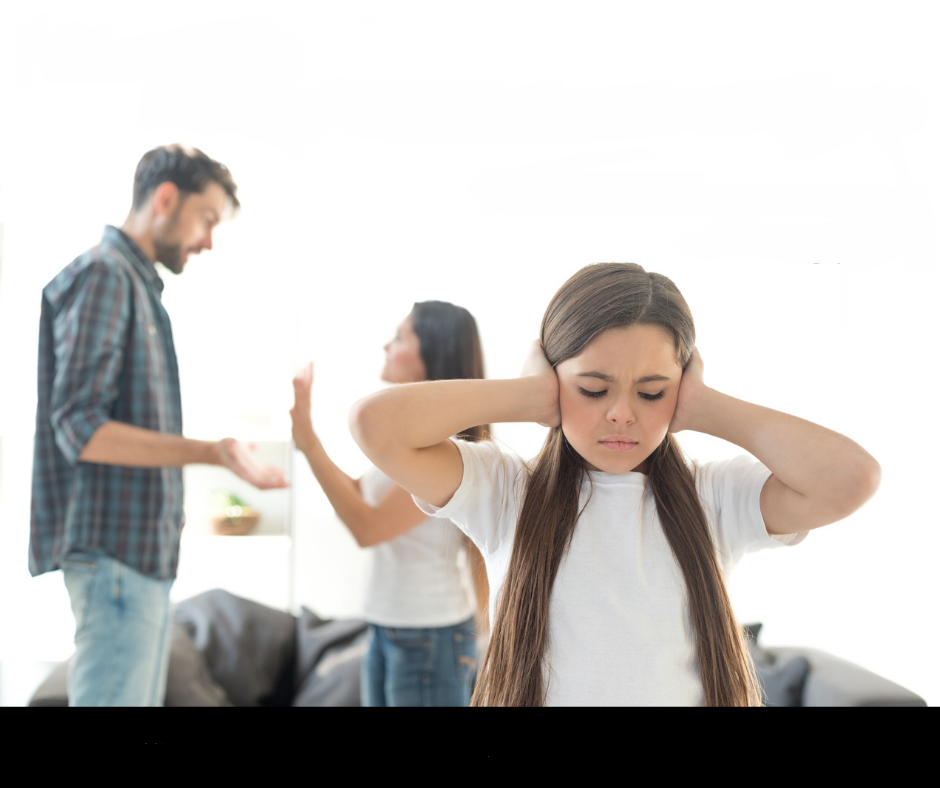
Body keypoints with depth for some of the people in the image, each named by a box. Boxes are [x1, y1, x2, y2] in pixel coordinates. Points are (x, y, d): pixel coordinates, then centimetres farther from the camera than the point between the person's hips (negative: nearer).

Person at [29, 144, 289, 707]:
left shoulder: (141, 286, 18)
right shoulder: (103, 275, -10)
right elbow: (80, 429, -19)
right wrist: (209, 452, -26)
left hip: (147, 549, 9)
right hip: (115, 550, -9)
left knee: (142, 697, 12)